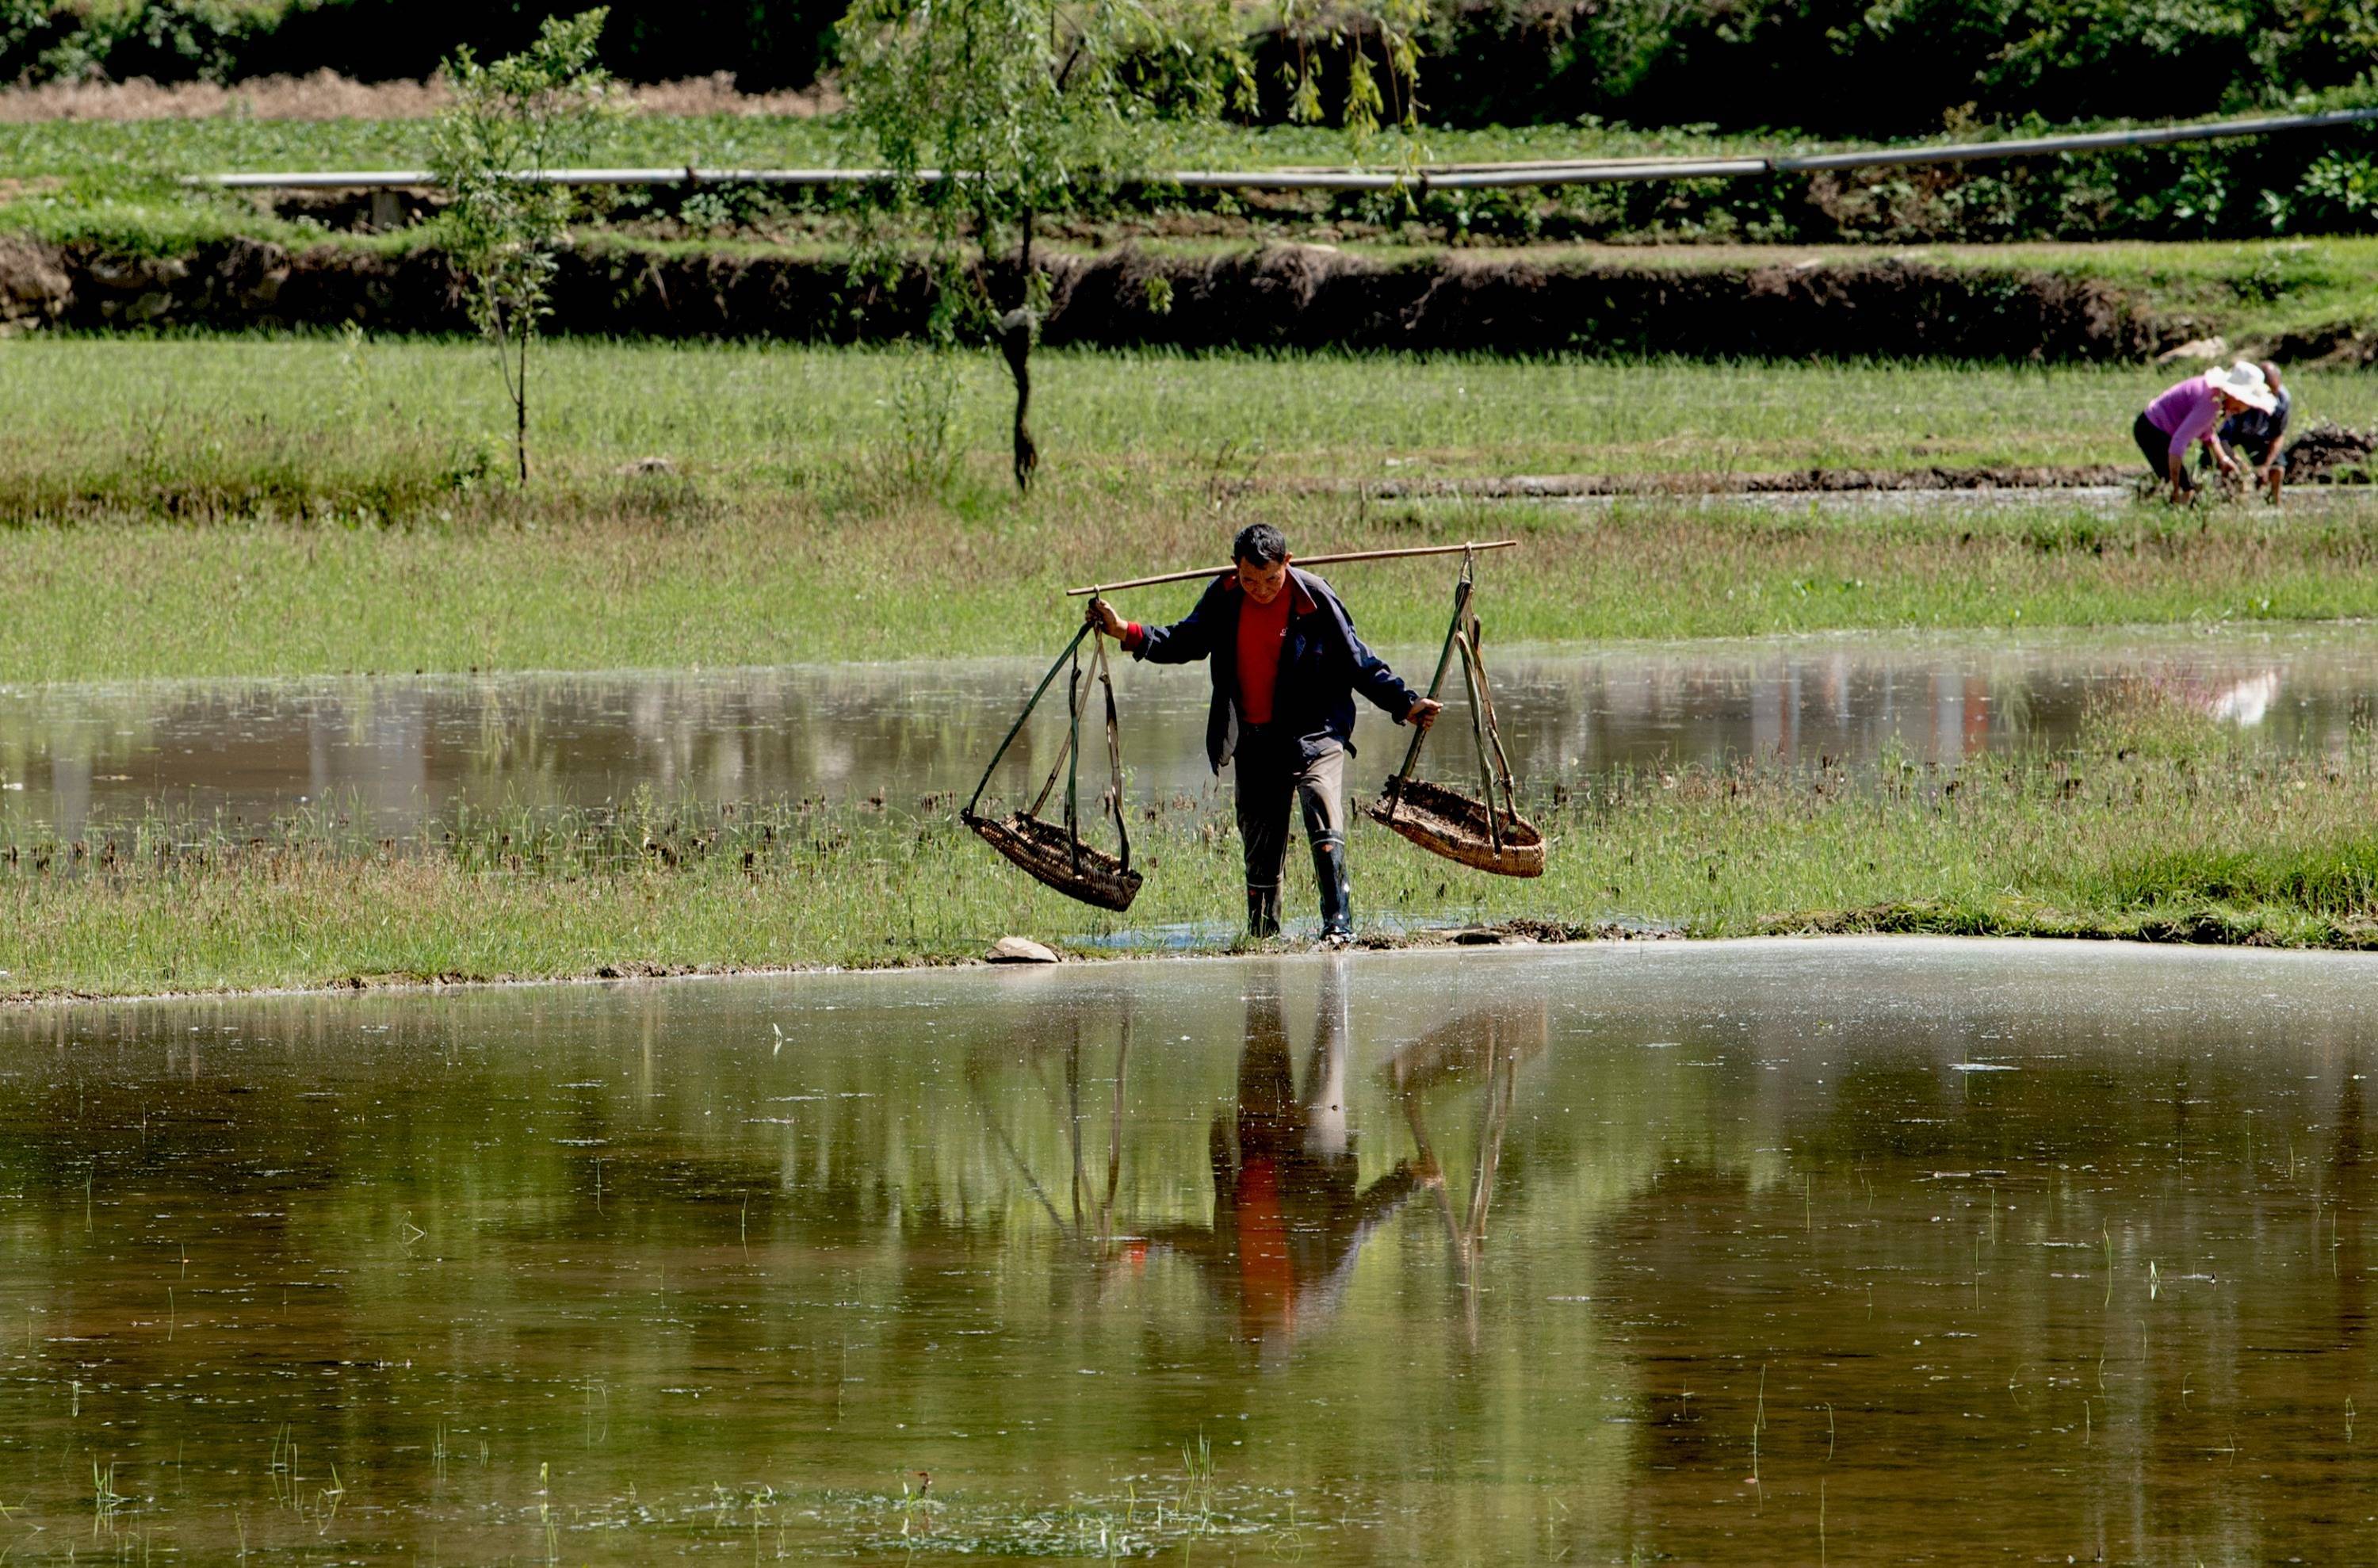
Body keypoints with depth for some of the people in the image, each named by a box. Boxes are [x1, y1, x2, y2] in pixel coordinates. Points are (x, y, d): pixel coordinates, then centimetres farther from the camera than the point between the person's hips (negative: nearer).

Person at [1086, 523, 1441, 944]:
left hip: (1313, 731, -4)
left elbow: (1358, 663, -2)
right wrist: (1127, 632, 2)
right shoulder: (1224, 598, -1)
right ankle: (1262, 933, 26)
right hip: (1254, 737, 4)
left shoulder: (1314, 599, -11)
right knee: (1259, 834, 10)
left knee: (1323, 812, -25)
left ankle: (1338, 923, -27)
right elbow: (1185, 642, 14)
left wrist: (1405, 703, -8)